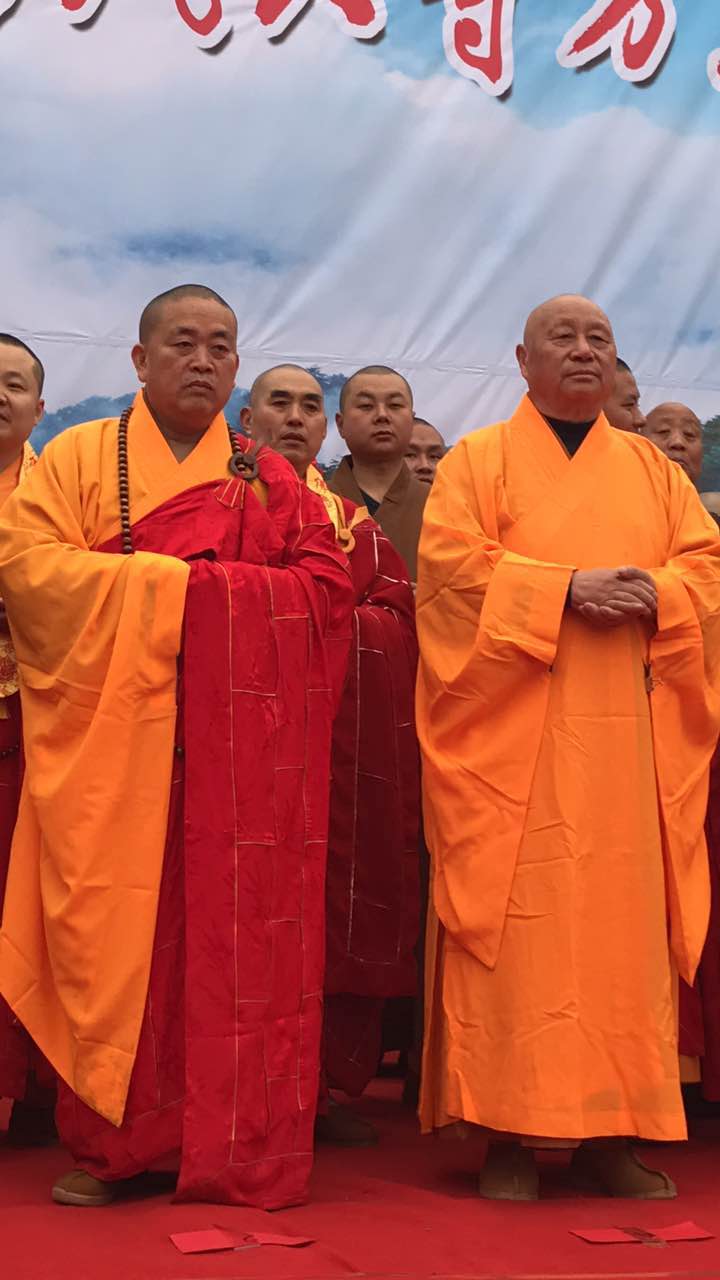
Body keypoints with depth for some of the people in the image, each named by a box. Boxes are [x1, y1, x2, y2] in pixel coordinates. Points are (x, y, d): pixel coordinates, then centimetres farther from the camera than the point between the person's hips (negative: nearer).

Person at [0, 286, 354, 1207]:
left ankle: (238, 1148, 5)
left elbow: (327, 584, 1)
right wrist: (174, 582, -10)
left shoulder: (270, 482, 15)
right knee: (112, 933, -2)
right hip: (108, 745, -1)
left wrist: (175, 583, -9)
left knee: (234, 938, -2)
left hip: (239, 755, 1)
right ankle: (108, 1140, 9)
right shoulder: (78, 458, 11)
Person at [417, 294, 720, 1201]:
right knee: (516, 920, -6)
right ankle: (509, 1130, 0)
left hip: (627, 739, 4)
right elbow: (452, 562, -7)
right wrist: (568, 589, -17)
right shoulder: (477, 461, 7)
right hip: (512, 734, -3)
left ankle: (610, 1129, 9)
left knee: (625, 918, 2)